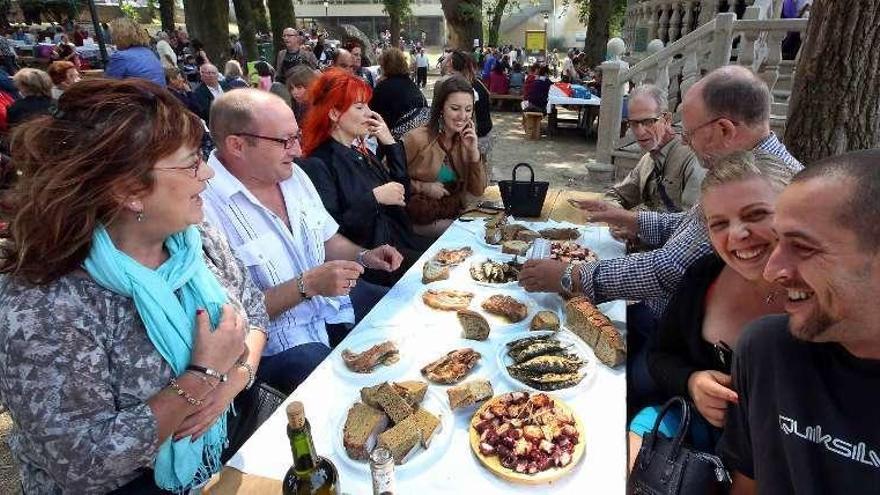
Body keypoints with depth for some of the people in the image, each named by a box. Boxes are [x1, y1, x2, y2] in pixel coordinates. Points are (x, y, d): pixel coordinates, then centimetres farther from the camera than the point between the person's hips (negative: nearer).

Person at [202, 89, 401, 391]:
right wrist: (306, 285, -25)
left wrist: (363, 256, -2)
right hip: (280, 340, -7)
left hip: (338, 299, 8)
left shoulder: (293, 175, 5)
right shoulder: (204, 207, -22)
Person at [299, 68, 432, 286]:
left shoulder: (361, 151, 13)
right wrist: (374, 198, -22)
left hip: (398, 241, 8)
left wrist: (391, 144, 5)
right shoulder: (318, 164, -13)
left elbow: (403, 193, 13)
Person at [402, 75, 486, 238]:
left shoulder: (465, 140, 3)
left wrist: (473, 151, -10)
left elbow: (477, 192, 1)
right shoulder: (417, 139, -16)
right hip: (420, 221, -6)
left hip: (453, 215, 6)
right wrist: (423, 187, -19)